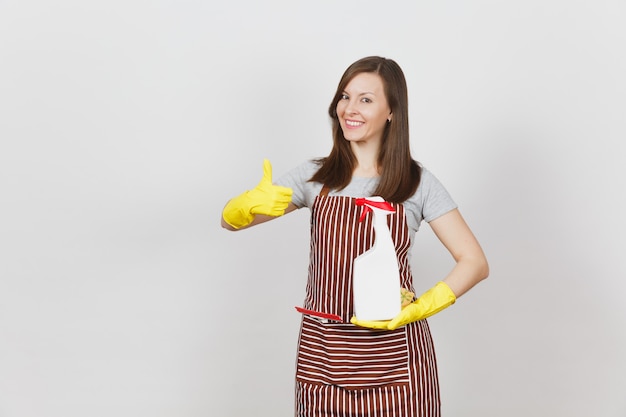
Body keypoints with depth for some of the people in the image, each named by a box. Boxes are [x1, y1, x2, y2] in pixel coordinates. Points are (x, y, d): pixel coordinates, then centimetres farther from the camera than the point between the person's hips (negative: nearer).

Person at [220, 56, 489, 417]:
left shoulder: (418, 182, -2)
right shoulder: (315, 176, 4)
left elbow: (475, 262, -3)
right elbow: (231, 221, 6)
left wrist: (419, 309, -16)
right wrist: (253, 203, -17)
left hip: (394, 355, -2)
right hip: (323, 354, 2)